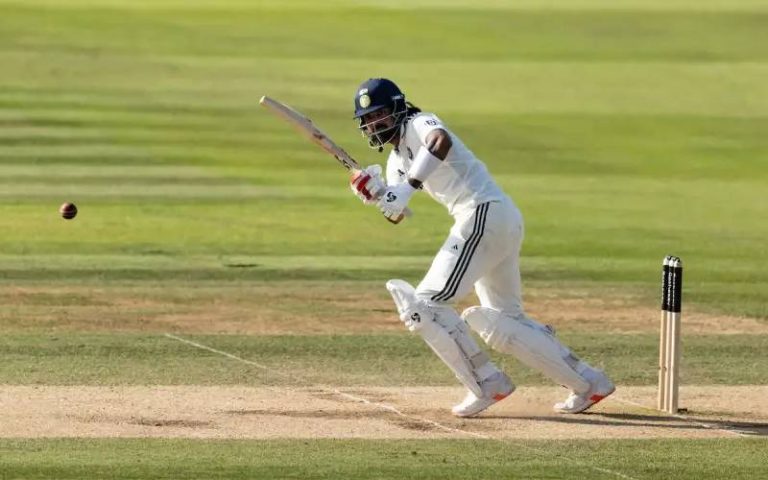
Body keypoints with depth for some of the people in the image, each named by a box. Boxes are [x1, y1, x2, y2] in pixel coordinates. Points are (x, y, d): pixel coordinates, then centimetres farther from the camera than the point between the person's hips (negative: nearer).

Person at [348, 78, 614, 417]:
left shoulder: (419, 124, -5)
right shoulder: (397, 159, 23)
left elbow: (441, 141, -30)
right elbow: (396, 214, 14)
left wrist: (407, 188, -32)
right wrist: (376, 193, -6)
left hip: (484, 214, -10)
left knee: (426, 303, -10)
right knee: (504, 323, 16)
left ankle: (487, 384, -7)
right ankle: (588, 382, 18)